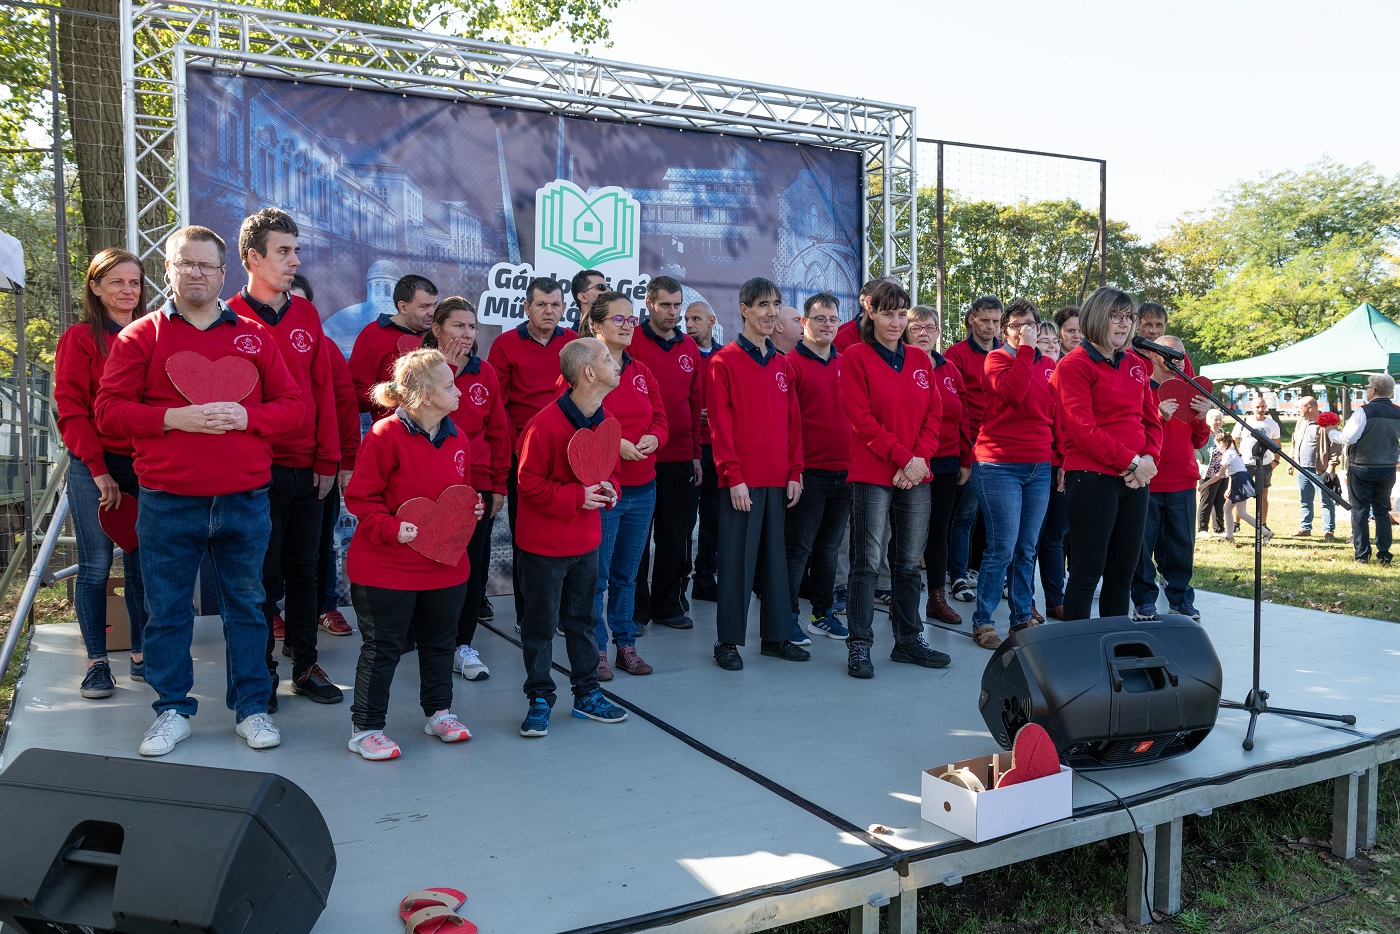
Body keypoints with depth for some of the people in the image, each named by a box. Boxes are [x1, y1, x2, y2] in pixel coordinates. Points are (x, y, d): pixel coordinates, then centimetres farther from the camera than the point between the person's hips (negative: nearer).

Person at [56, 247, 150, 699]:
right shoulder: (79, 339, 0)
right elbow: (71, 410, -5)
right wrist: (99, 470, -11)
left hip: (145, 468, 3)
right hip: (94, 469, -3)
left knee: (140, 565, 8)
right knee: (96, 566, 2)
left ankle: (141, 655, 18)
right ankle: (97, 662, 11)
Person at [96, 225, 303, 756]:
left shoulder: (254, 337, 8)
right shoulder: (141, 337, 5)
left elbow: (292, 407, 6)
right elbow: (109, 411, -1)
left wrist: (245, 417, -12)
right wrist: (175, 418, -16)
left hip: (245, 500, 1)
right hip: (166, 503, -1)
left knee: (246, 605, 9)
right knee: (167, 609, 8)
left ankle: (251, 707, 22)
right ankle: (173, 710, 24)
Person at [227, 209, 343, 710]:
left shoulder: (306, 315, 8)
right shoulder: (232, 317, -6)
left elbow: (323, 389, 8)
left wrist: (327, 459, 4)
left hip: (306, 468, 5)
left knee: (303, 569, 13)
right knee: (263, 574, 5)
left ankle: (306, 665, 25)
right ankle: (262, 675, 18)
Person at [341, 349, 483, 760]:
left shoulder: (458, 438, 5)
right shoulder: (385, 436, -16)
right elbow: (360, 497, -13)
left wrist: (472, 507, -1)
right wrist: (392, 529, -25)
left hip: (446, 566, 6)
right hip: (386, 568, -6)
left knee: (439, 642, 19)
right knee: (382, 648, 4)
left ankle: (438, 712, 37)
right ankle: (365, 728, 19)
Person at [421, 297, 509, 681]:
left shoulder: (485, 372, 6)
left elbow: (498, 429, 10)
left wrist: (499, 484, 7)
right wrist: (446, 370, -18)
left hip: (477, 485, 3)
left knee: (475, 566, 6)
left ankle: (463, 643, 20)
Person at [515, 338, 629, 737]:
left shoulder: (606, 421, 1)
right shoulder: (545, 424, -21)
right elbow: (530, 483, -16)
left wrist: (609, 489, -6)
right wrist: (576, 496, -22)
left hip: (586, 541, 7)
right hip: (544, 543, -7)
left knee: (582, 619, 18)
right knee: (541, 624, 6)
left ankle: (587, 694, 31)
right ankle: (540, 700, 21)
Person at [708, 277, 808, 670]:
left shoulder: (783, 364, 14)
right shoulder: (724, 361, -3)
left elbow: (793, 421, 13)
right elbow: (720, 424, -9)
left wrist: (795, 472, 6)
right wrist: (733, 476, -14)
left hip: (779, 479, 6)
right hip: (741, 480, -5)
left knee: (776, 556, 11)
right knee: (736, 560, 0)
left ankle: (776, 635, 22)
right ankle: (728, 641, 10)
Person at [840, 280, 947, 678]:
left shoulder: (920, 359, 12)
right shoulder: (856, 357, -3)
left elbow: (934, 413, 9)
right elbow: (861, 419, -10)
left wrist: (921, 457, -7)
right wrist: (903, 458, -14)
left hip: (915, 477, 5)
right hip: (872, 475, -5)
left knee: (909, 563, 12)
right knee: (867, 563, -2)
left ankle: (908, 640, 23)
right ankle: (859, 645, 7)